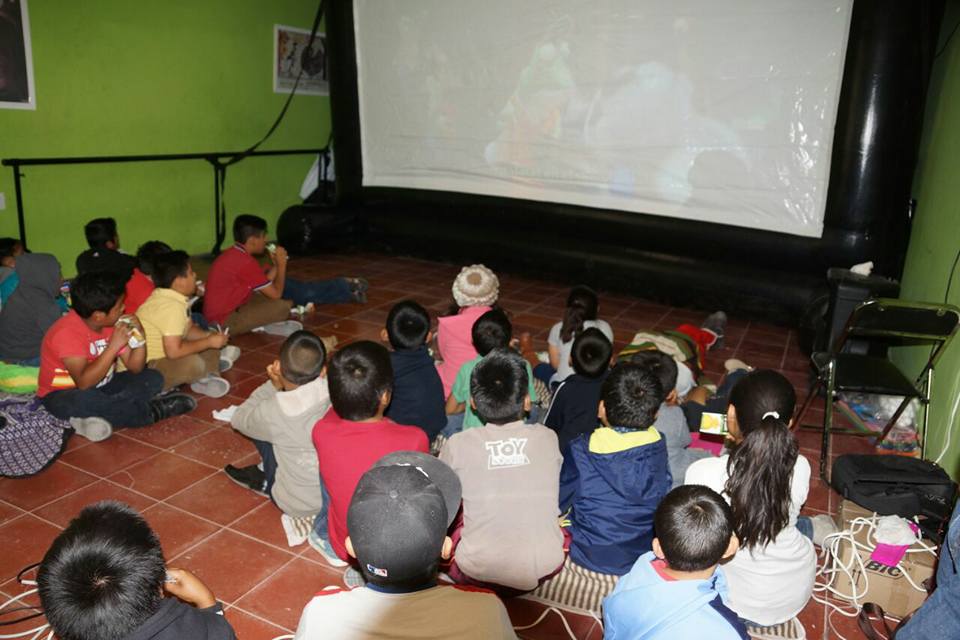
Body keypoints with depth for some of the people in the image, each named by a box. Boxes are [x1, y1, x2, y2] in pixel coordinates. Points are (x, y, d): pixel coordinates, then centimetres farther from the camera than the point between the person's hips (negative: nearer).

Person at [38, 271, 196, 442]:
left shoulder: (112, 323, -5)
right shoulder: (67, 332, -26)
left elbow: (135, 367, -3)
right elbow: (84, 383, -36)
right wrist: (113, 346, -36)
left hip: (101, 386, 7)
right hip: (63, 394, -7)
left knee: (153, 378, -7)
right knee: (83, 400, -41)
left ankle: (97, 417, -24)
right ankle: (153, 411, -22)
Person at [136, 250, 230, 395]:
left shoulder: (172, 297, 2)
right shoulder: (172, 307, -28)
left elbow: (188, 329, 12)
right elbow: (174, 351, -33)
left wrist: (210, 337, -7)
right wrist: (209, 342, -21)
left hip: (159, 356, 10)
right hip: (143, 369, -10)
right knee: (194, 363, -34)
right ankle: (204, 379, -2)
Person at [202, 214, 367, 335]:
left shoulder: (234, 254, 6)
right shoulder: (245, 262, -24)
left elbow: (264, 285, 12)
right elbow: (276, 294, -16)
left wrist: (276, 265, 2)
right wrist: (282, 264, -6)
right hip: (226, 322, -10)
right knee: (284, 306, -21)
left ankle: (346, 288, 17)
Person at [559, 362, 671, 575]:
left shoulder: (582, 450, -23)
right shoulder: (658, 445, -14)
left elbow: (559, 503, -10)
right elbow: (664, 495, 2)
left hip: (591, 556, -4)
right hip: (647, 555, 4)